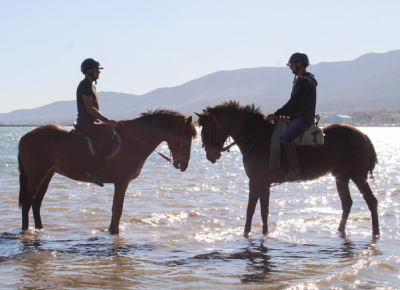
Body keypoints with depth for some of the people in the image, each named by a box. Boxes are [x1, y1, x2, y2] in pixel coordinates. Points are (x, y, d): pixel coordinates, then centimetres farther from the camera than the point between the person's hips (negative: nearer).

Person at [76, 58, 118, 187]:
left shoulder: (91, 85, 21)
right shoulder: (85, 85, -11)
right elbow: (89, 108, -19)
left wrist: (107, 121, 12)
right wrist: (107, 120, -19)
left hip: (94, 122, 11)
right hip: (86, 123, -11)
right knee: (107, 138, -29)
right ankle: (94, 171, -32)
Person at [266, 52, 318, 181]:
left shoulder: (305, 81, -13)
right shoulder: (300, 80, 20)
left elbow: (294, 103, -19)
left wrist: (276, 114, -16)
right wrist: (280, 114, 10)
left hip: (304, 118, -11)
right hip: (297, 117, 11)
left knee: (286, 137, -32)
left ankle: (295, 171, -32)